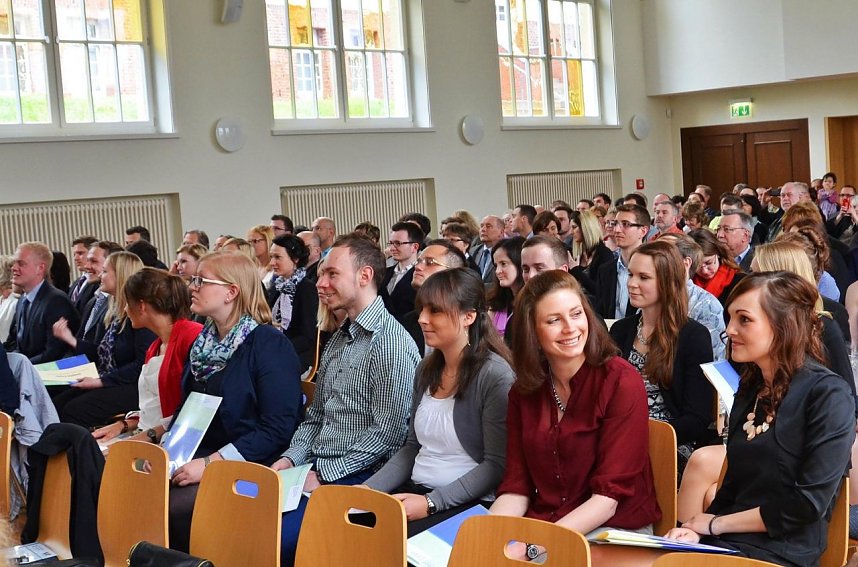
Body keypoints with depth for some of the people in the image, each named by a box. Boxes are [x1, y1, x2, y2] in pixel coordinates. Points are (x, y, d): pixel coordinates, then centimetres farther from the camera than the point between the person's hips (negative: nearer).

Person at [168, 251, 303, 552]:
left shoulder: (269, 344, -13)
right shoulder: (204, 340, 11)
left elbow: (278, 428, -19)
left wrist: (211, 463, -23)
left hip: (249, 467, -7)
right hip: (199, 454, 7)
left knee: (176, 506, -26)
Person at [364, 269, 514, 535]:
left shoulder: (495, 375, -13)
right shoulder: (427, 369, 11)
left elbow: (496, 465, -14)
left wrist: (431, 503, -18)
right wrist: (368, 488, 3)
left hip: (468, 503, -7)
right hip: (415, 490, 7)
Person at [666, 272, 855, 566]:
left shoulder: (828, 395, -9)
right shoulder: (750, 389, 13)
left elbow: (808, 504, -15)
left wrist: (715, 524, -8)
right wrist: (697, 529, -3)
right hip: (724, 542, 6)